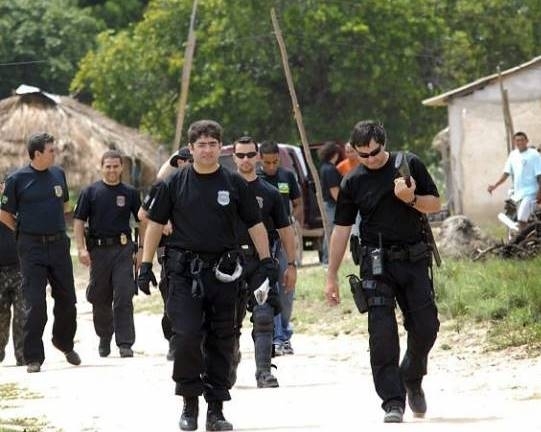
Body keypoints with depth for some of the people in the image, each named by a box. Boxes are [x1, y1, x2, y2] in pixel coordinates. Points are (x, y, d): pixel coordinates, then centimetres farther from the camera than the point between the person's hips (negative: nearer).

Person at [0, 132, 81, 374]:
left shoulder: (58, 174, 7)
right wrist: (26, 231, 6)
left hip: (59, 244, 4)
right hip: (32, 247, -4)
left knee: (67, 299, 10)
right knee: (35, 303, -7)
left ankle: (64, 343, 33)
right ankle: (33, 357, -1)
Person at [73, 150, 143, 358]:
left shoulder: (130, 193, 7)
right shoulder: (90, 192, 5)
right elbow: (79, 221, 3)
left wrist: (142, 249, 5)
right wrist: (81, 248, -7)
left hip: (123, 249, -1)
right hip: (98, 249, 1)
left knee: (124, 297, -9)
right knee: (100, 299, 9)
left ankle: (125, 343, -9)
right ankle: (104, 338, 27)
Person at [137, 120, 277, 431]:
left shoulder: (234, 184, 5)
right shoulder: (176, 183, 3)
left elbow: (255, 224, 10)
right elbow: (156, 224, 8)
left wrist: (267, 261, 4)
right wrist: (146, 265, 3)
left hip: (223, 273, 1)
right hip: (185, 272, -1)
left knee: (221, 342, 5)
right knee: (186, 336, -11)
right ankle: (190, 403, 4)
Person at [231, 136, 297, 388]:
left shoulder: (270, 193, 10)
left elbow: (285, 230, 14)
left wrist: (291, 265, 9)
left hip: (261, 263, -1)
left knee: (263, 318, -12)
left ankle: (263, 372, -14)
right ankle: (229, 368, 23)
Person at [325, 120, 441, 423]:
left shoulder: (410, 165, 2)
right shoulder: (353, 183, 2)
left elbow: (435, 204, 8)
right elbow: (341, 230, 5)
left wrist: (411, 199, -14)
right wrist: (332, 276, 4)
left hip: (414, 259, 1)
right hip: (377, 262, -1)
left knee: (426, 325, 2)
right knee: (382, 333, -10)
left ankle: (412, 379, 30)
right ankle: (393, 402, -8)